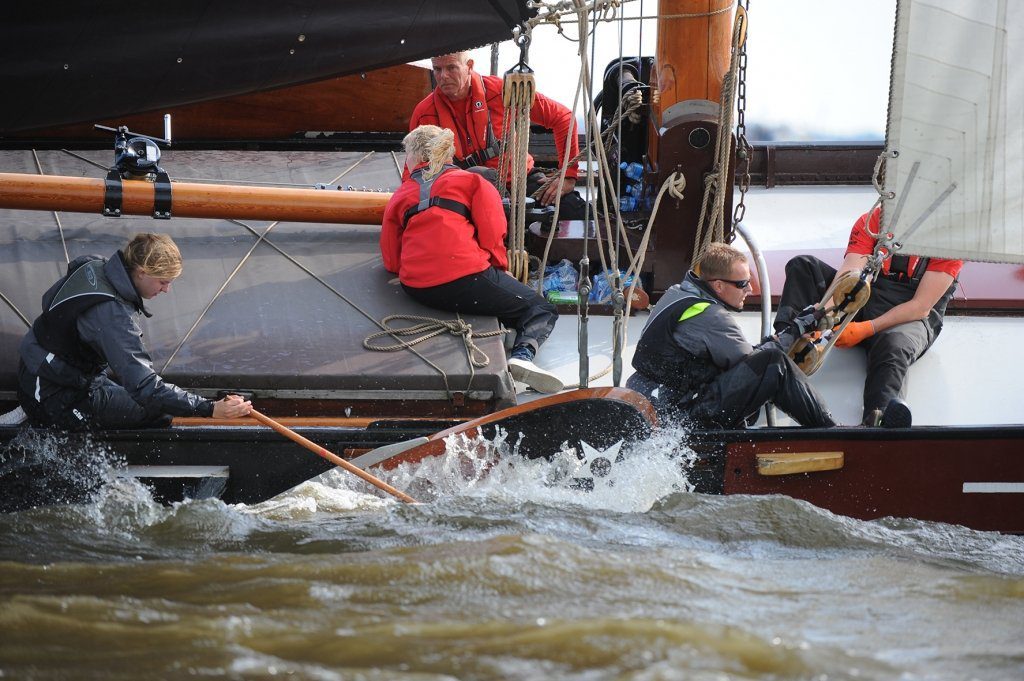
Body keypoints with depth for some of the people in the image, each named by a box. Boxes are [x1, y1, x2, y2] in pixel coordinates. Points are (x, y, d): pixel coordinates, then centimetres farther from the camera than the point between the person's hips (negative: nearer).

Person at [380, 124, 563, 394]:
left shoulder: (399, 197, 20)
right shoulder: (472, 181, 11)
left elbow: (391, 261, 18)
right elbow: (491, 233, -3)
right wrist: (501, 268, 14)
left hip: (416, 288, 4)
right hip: (466, 278, -4)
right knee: (541, 309, 8)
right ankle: (524, 353, -20)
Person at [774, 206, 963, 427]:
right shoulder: (871, 222, 1)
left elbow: (921, 307, -14)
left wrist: (867, 329, -23)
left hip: (912, 319, -5)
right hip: (863, 304, 5)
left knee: (894, 346, -41)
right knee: (802, 266, -10)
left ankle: (877, 415, -71)